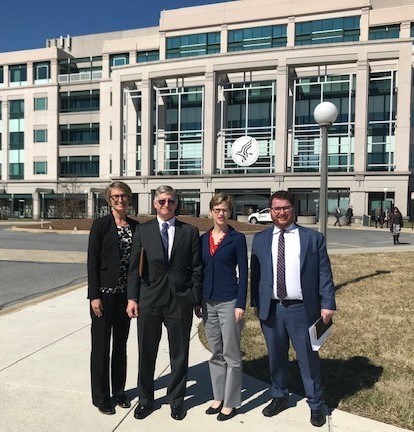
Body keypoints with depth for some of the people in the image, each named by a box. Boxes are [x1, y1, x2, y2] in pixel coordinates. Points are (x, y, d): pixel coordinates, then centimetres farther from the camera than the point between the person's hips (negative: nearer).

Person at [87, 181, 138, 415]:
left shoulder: (135, 226, 5)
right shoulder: (101, 224, -7)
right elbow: (92, 261, -9)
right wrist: (94, 295, -13)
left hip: (126, 293, 5)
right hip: (105, 292, -4)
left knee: (121, 344, 16)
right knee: (101, 345, 8)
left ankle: (119, 391, 33)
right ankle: (101, 396, 24)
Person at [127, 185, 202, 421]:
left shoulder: (190, 231, 1)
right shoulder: (143, 230, 3)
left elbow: (197, 268, 1)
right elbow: (134, 267, 3)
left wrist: (196, 299, -3)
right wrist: (132, 298, -2)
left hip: (180, 300, 0)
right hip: (149, 300, 1)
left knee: (179, 355, 12)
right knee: (146, 353, 13)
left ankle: (177, 400, 33)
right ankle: (146, 400, 34)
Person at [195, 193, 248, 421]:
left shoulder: (237, 238, -6)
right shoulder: (203, 239, 7)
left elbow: (243, 273, -6)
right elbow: (200, 271, 10)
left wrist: (241, 305, -11)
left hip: (229, 302, -4)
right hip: (208, 302, 5)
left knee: (231, 355, 6)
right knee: (216, 354, 15)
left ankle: (231, 402, 20)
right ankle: (218, 397, 29)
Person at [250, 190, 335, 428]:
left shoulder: (313, 237, -2)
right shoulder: (260, 239, 5)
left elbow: (324, 273, -3)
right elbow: (256, 274, 7)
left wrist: (327, 304, -9)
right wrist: (256, 302, 5)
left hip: (302, 309, -2)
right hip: (271, 309, 3)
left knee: (309, 359, 10)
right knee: (276, 357, 17)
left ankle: (316, 405, 31)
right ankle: (279, 397, 39)